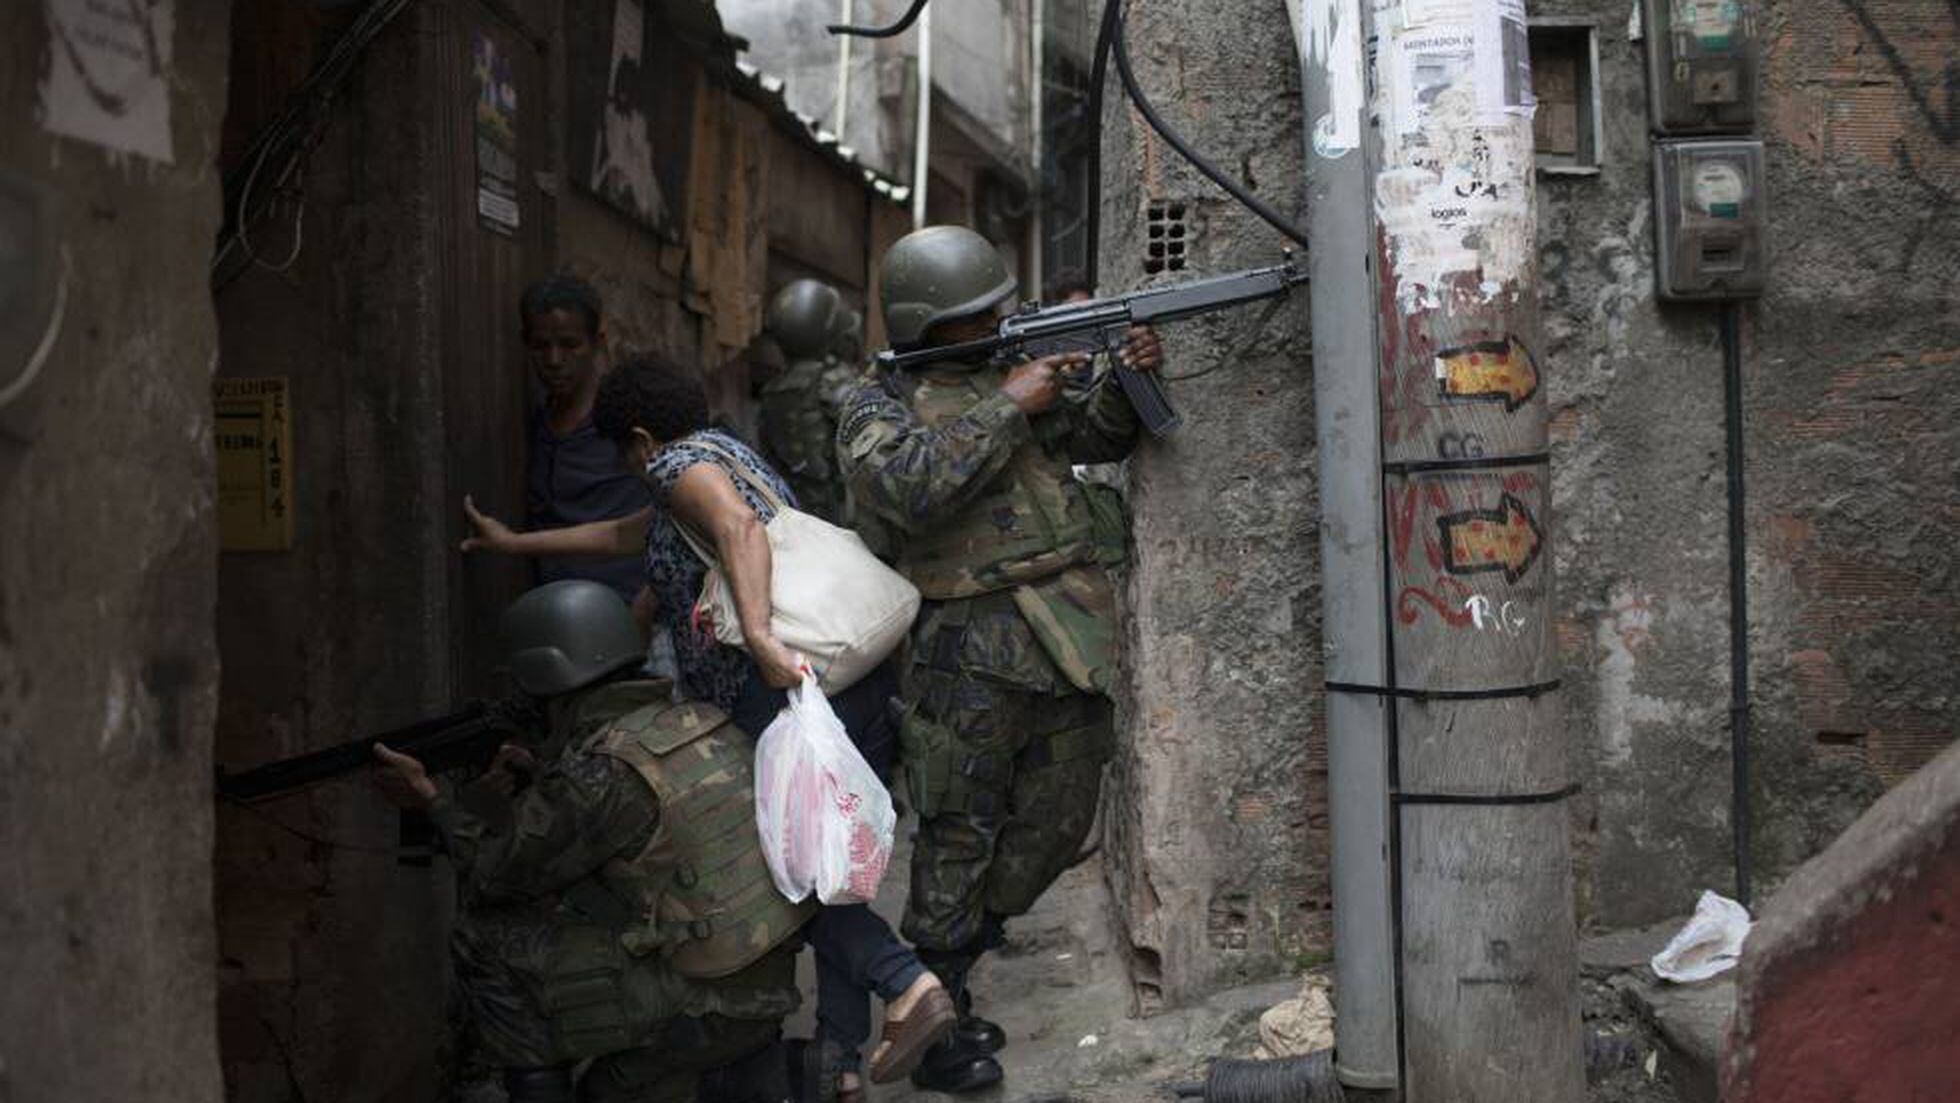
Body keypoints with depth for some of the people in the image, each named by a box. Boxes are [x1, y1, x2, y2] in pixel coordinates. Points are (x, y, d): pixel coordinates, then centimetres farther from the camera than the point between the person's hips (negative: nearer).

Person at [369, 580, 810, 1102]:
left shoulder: (599, 775, -19)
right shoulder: (697, 721, 4)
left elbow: (498, 874, -3)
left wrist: (429, 798, 10)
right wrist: (537, 771, 18)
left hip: (702, 1009, -8)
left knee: (485, 944, 1)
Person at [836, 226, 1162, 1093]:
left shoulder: (1014, 369, 16)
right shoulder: (879, 407, -1)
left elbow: (1094, 438, 14)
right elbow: (910, 486, -21)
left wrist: (1127, 382, -7)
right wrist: (1006, 408, -19)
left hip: (1069, 630, 6)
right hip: (973, 646, -6)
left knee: (1058, 820, 13)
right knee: (961, 835, -1)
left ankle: (962, 947, 34)